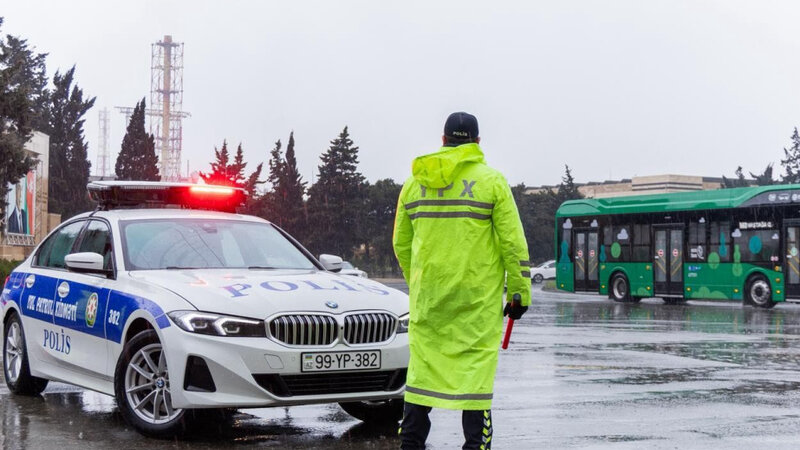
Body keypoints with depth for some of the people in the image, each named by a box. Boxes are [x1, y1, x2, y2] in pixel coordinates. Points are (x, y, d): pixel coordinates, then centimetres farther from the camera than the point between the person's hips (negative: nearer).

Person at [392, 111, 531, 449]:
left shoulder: (414, 183, 9)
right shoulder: (491, 180, -3)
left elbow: (401, 244, 15)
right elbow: (513, 243, -6)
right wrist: (520, 292, 0)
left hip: (428, 297, 4)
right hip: (478, 297, -3)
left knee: (423, 365, 10)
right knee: (476, 368, 1)